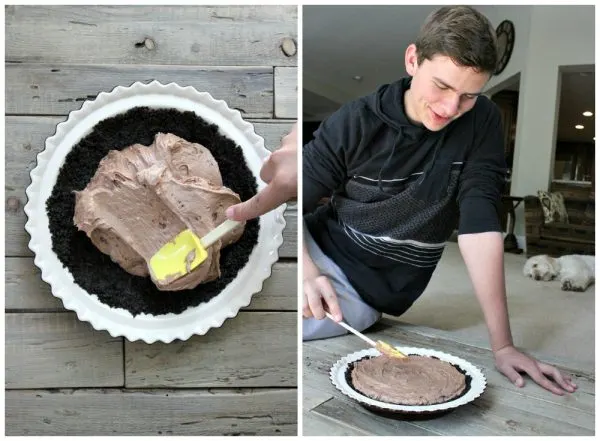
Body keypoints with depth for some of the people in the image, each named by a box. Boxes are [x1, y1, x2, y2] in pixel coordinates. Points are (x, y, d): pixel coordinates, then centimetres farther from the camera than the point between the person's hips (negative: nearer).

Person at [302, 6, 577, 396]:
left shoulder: (482, 123, -10)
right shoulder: (354, 122, -10)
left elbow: (481, 226, -14)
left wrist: (503, 345, -17)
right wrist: (307, 270, -27)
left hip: (369, 288, -2)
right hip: (318, 249, 2)